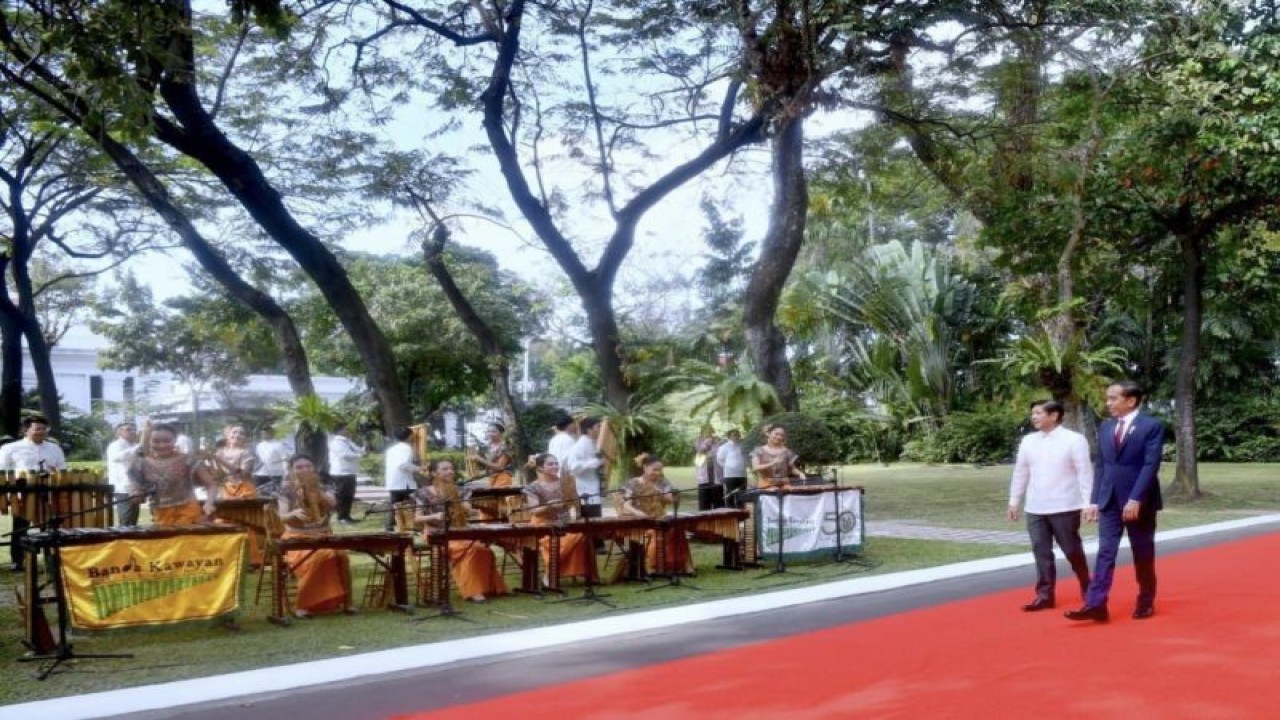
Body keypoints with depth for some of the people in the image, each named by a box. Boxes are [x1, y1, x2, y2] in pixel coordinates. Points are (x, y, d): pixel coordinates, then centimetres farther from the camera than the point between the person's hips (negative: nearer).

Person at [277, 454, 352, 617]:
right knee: (316, 558, -35)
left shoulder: (322, 487, 10)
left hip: (323, 535, 3)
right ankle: (303, 605, -28)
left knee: (340, 555, -28)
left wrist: (315, 489, -17)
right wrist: (295, 513, -32)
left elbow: (332, 504, -8)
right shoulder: (286, 490, 1)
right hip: (298, 537, -3)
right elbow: (282, 517, -10)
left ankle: (344, 601, -18)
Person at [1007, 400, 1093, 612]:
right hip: (1035, 509, 5)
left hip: (1065, 507, -5)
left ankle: (1086, 588, 28)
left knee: (1072, 550, 6)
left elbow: (1085, 473, -10)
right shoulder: (1028, 441, 7)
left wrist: (1087, 503, -13)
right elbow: (1020, 472, 13)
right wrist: (1014, 501, 13)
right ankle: (1044, 595, 12)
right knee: (1041, 551, 5)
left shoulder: (1074, 440, -8)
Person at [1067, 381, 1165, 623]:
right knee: (1105, 552, -3)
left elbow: (1151, 465, -15)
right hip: (1109, 501, 5)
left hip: (1140, 502, -4)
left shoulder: (1152, 426, -7)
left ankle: (1146, 603, 21)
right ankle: (1096, 605, -9)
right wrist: (1094, 500, 6)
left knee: (1143, 555, 7)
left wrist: (1136, 499, -21)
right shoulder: (1105, 427, 10)